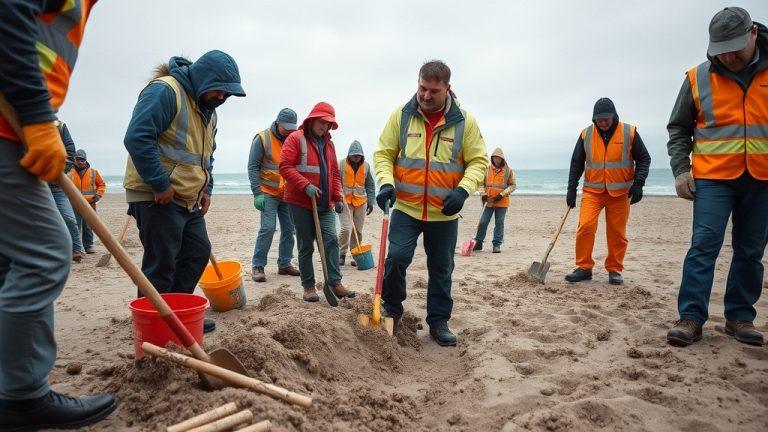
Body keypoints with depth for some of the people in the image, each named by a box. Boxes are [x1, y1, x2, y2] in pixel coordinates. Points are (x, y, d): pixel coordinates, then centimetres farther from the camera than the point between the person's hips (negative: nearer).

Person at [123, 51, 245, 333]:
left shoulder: (208, 109, 16)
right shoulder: (165, 91, -14)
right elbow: (137, 137, -24)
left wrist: (206, 189, 11)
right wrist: (160, 184, -22)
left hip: (189, 198, 10)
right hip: (157, 196, -9)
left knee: (198, 253, 13)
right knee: (161, 264, -4)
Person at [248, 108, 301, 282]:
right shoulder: (262, 138, -6)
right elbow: (253, 167, -8)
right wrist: (257, 193, -15)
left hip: (288, 194, 5)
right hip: (269, 194, -5)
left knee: (289, 229, 6)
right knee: (268, 228, -11)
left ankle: (284, 264, 18)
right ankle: (258, 266, 0)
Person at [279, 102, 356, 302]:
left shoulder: (328, 144, 17)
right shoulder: (296, 138, -3)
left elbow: (334, 173, 19)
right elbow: (285, 166, -11)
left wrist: (338, 197, 8)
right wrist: (306, 185, -20)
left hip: (325, 204, 5)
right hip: (301, 203, -5)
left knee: (331, 240, -5)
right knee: (306, 246, 2)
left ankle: (335, 283, -2)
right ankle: (308, 286, 11)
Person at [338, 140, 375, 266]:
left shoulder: (366, 166, 5)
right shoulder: (341, 164, -5)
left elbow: (370, 185, 11)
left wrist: (371, 201, 7)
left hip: (361, 202, 3)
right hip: (344, 201, -3)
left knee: (358, 231, 7)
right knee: (346, 228, -11)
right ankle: (341, 254, 7)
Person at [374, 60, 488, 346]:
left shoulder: (464, 121, -3)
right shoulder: (401, 115, -3)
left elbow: (478, 161, -1)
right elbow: (383, 154, 0)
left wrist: (463, 190, -18)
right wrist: (386, 183, -18)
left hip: (445, 213, 1)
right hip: (405, 208, -1)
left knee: (441, 269, 11)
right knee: (396, 258, -12)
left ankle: (439, 322, 28)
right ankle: (392, 310, 15)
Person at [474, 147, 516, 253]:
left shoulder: (508, 171, 0)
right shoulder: (487, 169, 4)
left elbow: (513, 185, 3)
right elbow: (481, 183, 12)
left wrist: (502, 194, -10)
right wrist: (483, 194, -4)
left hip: (502, 202, -1)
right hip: (488, 201, 2)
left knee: (499, 223, 4)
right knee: (483, 222, 2)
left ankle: (497, 245, 12)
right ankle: (478, 243, 13)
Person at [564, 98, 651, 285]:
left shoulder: (629, 132, -1)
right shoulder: (586, 135, 2)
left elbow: (644, 159, 4)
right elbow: (576, 163, 7)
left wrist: (638, 184, -8)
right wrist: (571, 189, 2)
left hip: (620, 192, 0)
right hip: (592, 191, 1)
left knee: (617, 233, 2)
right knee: (585, 226, -13)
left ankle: (615, 270, 16)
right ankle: (584, 268, -1)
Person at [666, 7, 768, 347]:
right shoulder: (698, 78, 1)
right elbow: (678, 129, 7)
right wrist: (680, 169, -3)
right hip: (712, 178, -2)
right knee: (703, 245, -9)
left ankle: (740, 317, 19)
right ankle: (691, 318, -5)